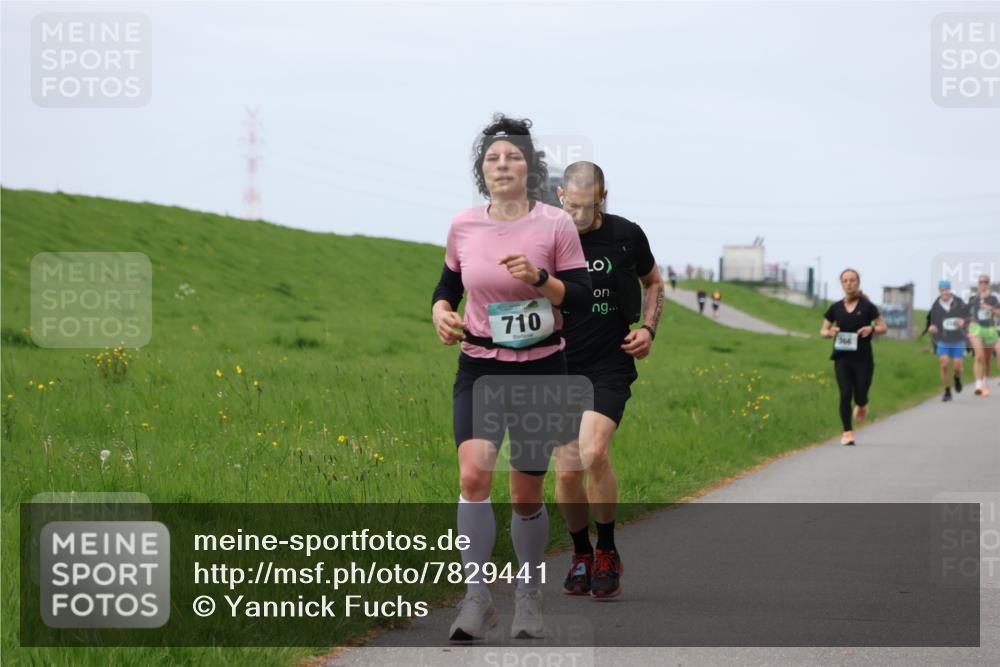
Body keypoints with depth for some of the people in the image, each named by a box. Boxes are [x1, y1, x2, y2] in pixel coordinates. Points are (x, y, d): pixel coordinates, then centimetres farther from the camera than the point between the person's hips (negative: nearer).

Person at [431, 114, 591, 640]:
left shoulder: (555, 224, -6)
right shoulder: (464, 227, 1)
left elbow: (581, 295, -6)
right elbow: (448, 284, 16)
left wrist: (538, 277, -23)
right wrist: (441, 313, -5)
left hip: (540, 370, -1)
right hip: (479, 368, 1)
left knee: (526, 494, 6)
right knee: (472, 474, -20)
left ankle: (528, 597, 26)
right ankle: (477, 597, -16)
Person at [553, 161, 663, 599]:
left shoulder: (626, 235, -2)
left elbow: (653, 283, 17)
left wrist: (648, 329, 2)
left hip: (610, 367, -1)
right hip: (560, 369, 2)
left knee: (593, 453, -23)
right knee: (566, 472, 0)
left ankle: (607, 552, -3)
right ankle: (581, 554, 26)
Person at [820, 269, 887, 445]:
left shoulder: (867, 306, -2)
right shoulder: (835, 308, 4)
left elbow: (883, 327, 2)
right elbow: (823, 331, 11)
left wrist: (871, 329, -18)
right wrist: (830, 332, -11)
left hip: (863, 359, -1)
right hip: (842, 358, 1)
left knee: (860, 396, 0)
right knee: (845, 394, -9)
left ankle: (862, 405, 37)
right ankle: (847, 432, -1)